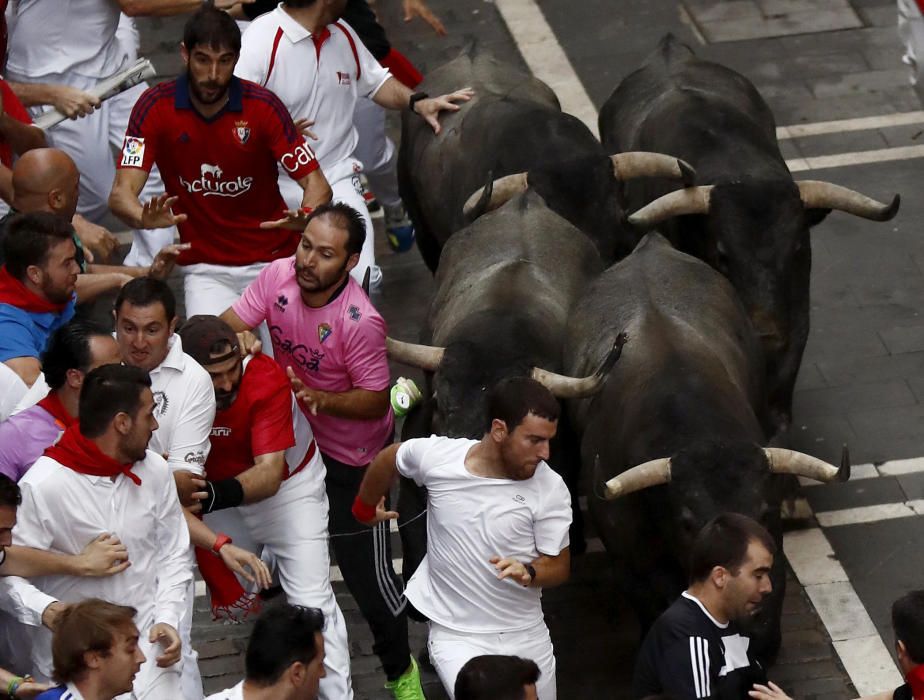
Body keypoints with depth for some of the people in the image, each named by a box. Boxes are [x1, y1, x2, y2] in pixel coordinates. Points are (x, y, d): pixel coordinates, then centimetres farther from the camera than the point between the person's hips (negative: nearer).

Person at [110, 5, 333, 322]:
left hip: (271, 258, 1)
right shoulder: (156, 106, -9)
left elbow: (316, 183, -9)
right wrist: (146, 218, -39)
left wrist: (304, 218, -33)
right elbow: (121, 193, -15)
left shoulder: (263, 105, -10)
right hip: (205, 268, -1)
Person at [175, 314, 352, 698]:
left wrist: (219, 494, -58)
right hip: (224, 494, 3)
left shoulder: (267, 380, -34)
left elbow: (269, 473, -40)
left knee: (313, 600, -8)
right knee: (228, 594, 9)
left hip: (290, 484, -3)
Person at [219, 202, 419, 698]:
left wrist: (321, 399, -39)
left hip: (350, 451, -5)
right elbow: (225, 327, -10)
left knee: (365, 568, 2)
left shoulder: (359, 322, -32)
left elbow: (374, 399, -23)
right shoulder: (278, 276, -17)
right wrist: (237, 340, -33)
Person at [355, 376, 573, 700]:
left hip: (527, 635, 2)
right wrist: (365, 508, 23)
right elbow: (388, 459, 6)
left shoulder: (550, 488, -15)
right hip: (457, 636, -2)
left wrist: (528, 572, -28)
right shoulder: (437, 456, -16)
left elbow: (559, 566, -6)